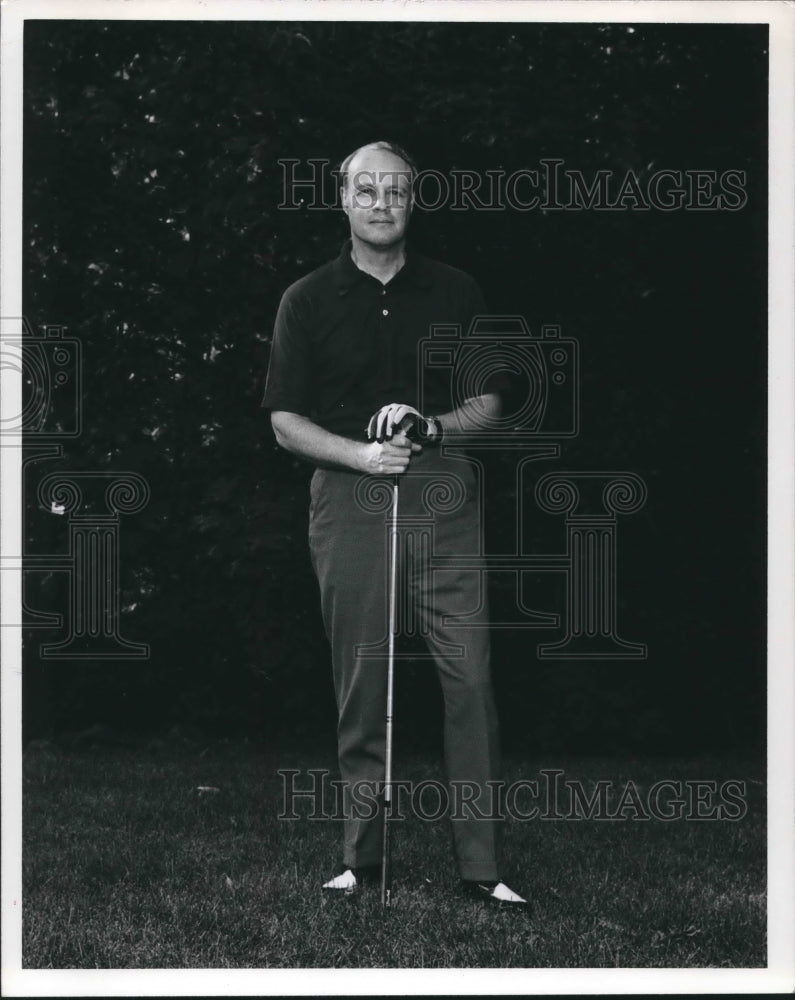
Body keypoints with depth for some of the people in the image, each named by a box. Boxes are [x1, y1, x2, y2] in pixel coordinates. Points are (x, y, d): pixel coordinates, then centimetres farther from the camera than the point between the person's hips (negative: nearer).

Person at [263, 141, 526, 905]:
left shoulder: (454, 292, 11)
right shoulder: (308, 300, 7)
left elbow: (487, 404, 12)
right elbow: (286, 423, 5)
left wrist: (432, 425, -8)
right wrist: (361, 452, -11)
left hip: (442, 493, 1)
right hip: (348, 495, 0)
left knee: (469, 676, -7)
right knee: (361, 686, 2)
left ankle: (481, 863, -4)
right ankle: (362, 856, 11)